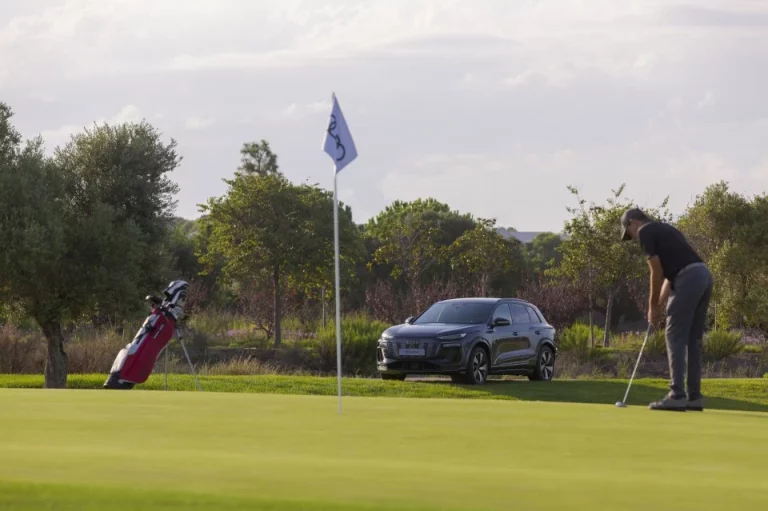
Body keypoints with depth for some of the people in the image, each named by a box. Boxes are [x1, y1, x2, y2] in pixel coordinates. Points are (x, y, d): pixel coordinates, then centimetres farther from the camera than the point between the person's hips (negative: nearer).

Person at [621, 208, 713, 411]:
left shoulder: (645, 232, 2)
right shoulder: (664, 230, 29)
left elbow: (657, 272, -3)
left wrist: (653, 306, 7)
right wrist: (659, 304, 22)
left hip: (688, 279, -9)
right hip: (704, 275, 9)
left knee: (675, 337, -5)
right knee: (693, 339, 12)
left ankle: (677, 396, -9)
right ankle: (694, 396, 11)